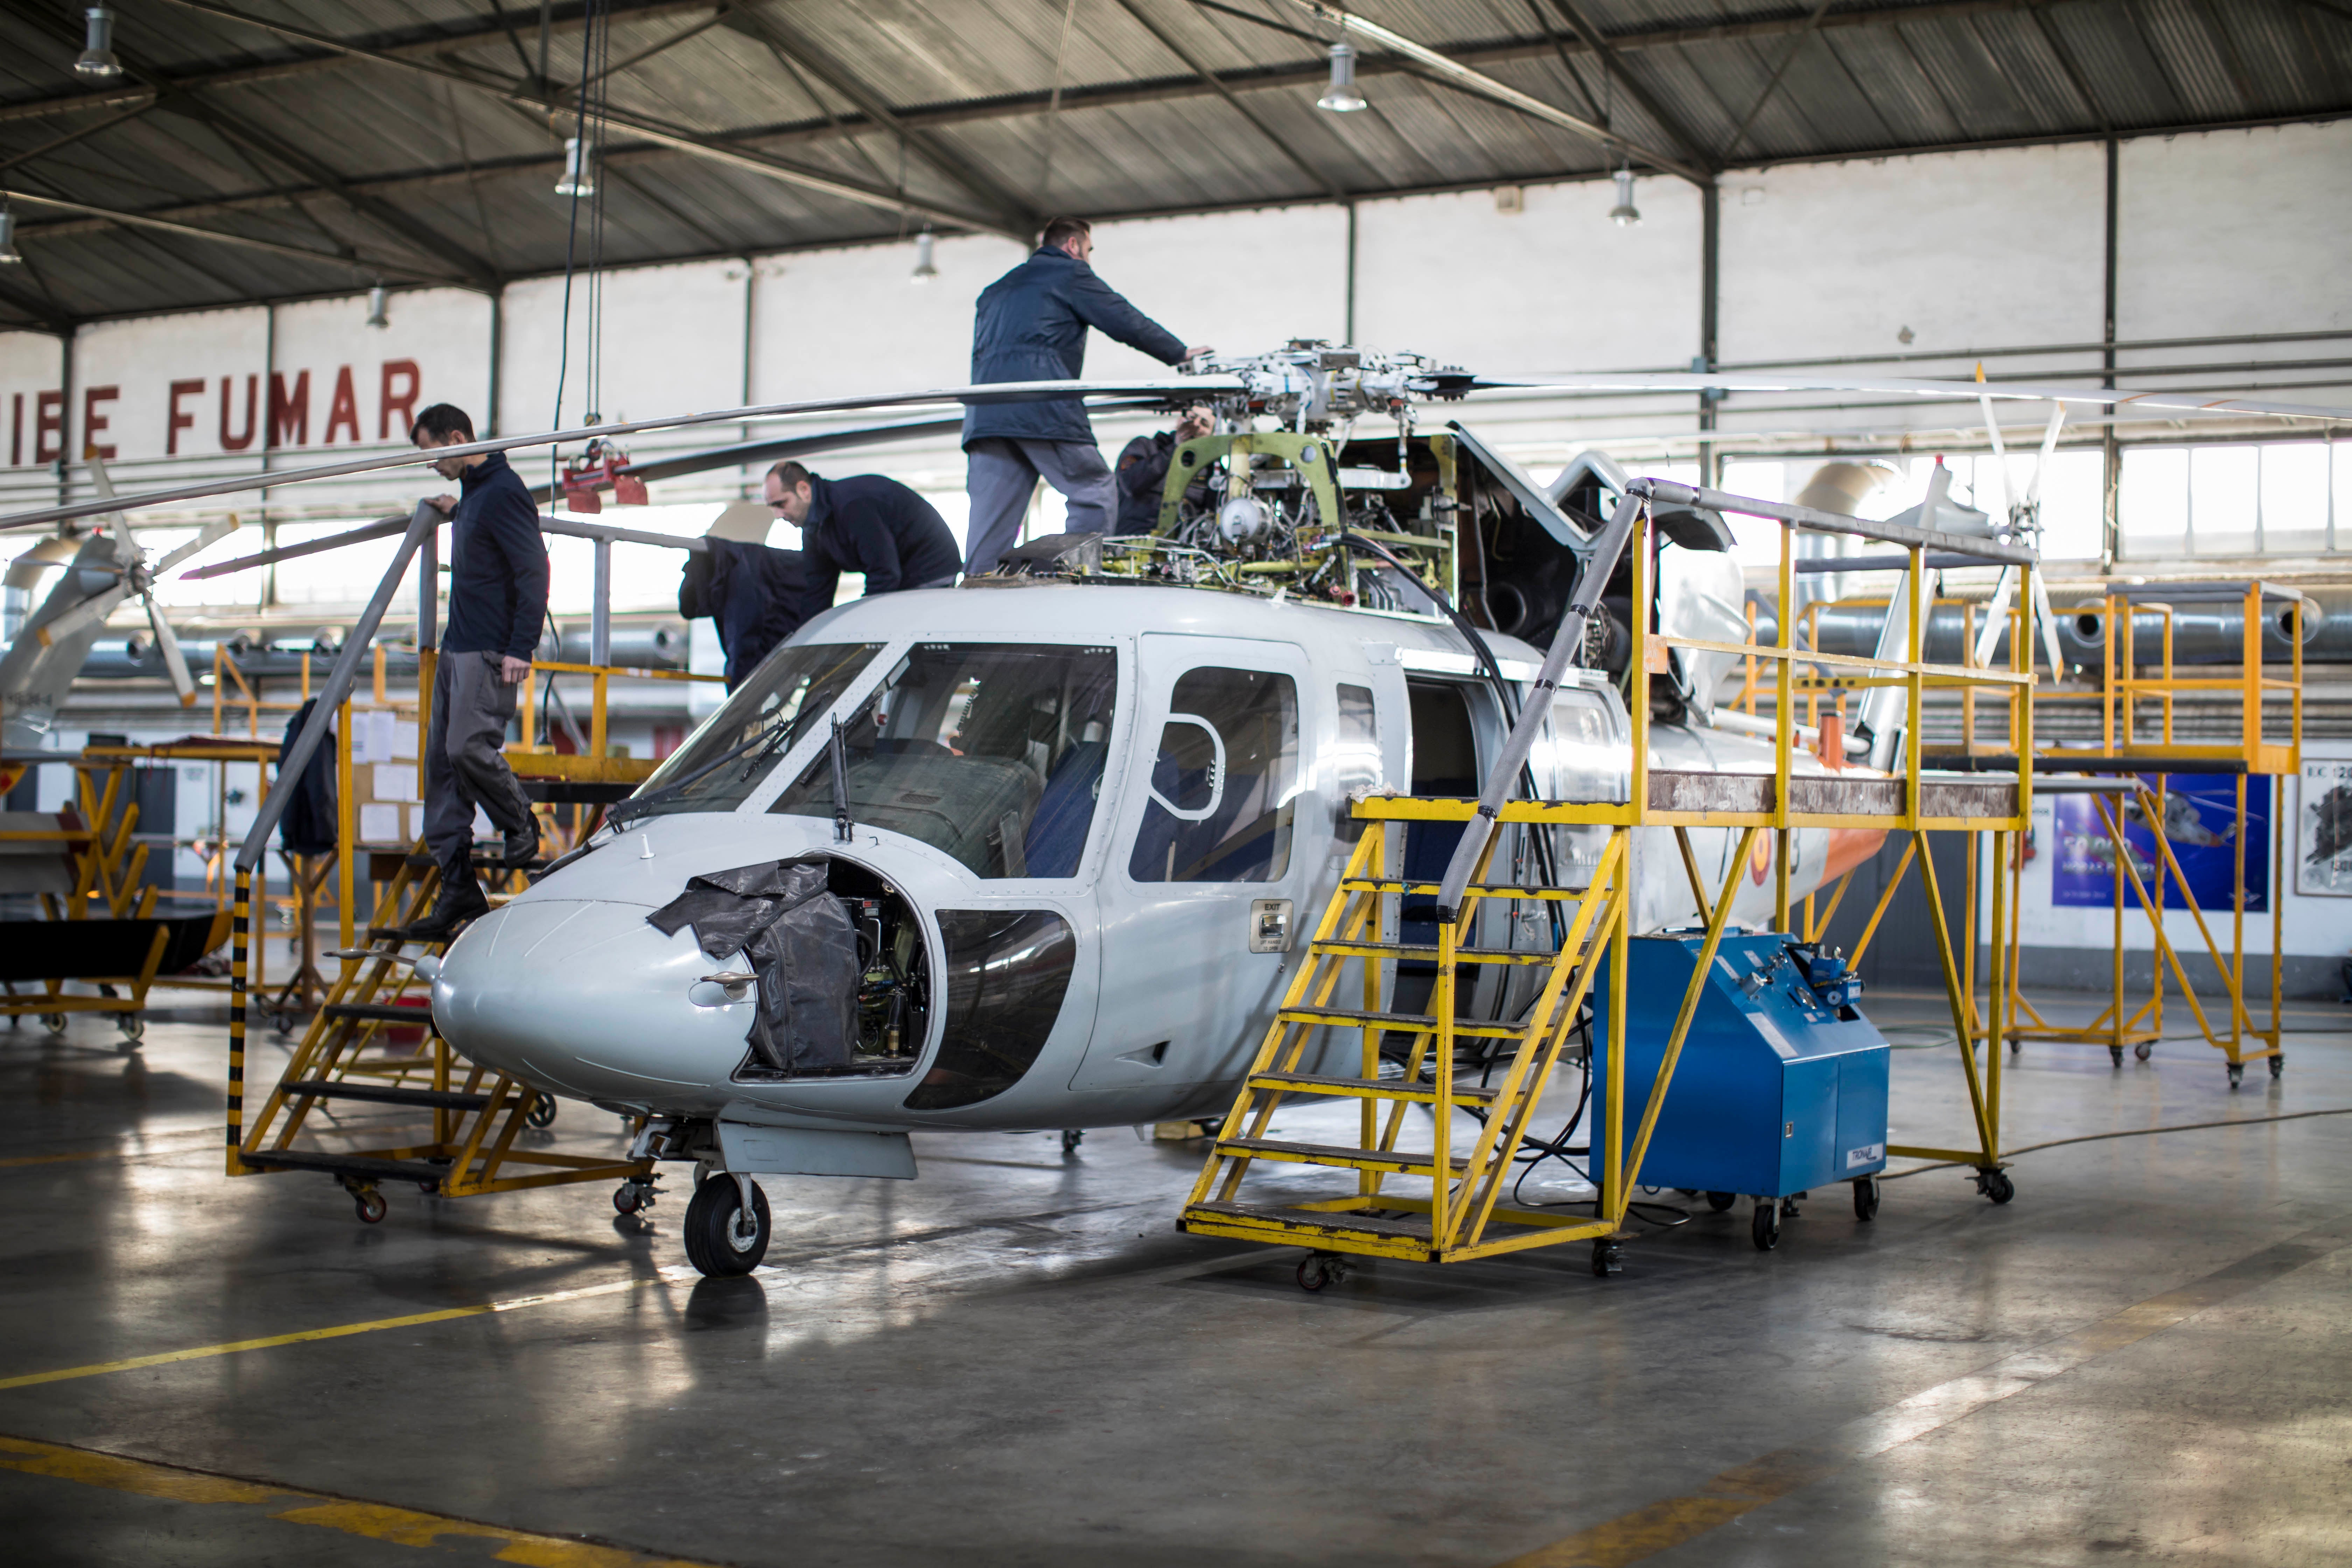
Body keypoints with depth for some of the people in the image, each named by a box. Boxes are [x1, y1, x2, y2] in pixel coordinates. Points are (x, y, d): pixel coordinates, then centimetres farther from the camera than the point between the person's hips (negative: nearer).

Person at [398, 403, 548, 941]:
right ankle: (457, 892, 8)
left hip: (490, 652, -10)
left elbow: (534, 570, -18)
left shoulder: (502, 492, -13)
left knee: (470, 747, -19)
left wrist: (521, 649, -23)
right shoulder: (473, 491, 16)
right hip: (457, 648, 10)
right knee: (442, 760, 5)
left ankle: (522, 827, 9)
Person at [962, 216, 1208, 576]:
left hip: (984, 412, 7)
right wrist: (1181, 354, 19)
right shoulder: (1070, 273, 11)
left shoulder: (995, 290, 32)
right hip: (1043, 406, -7)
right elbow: (1127, 323, 9)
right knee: (1095, 495, 0)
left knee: (989, 519, 2)